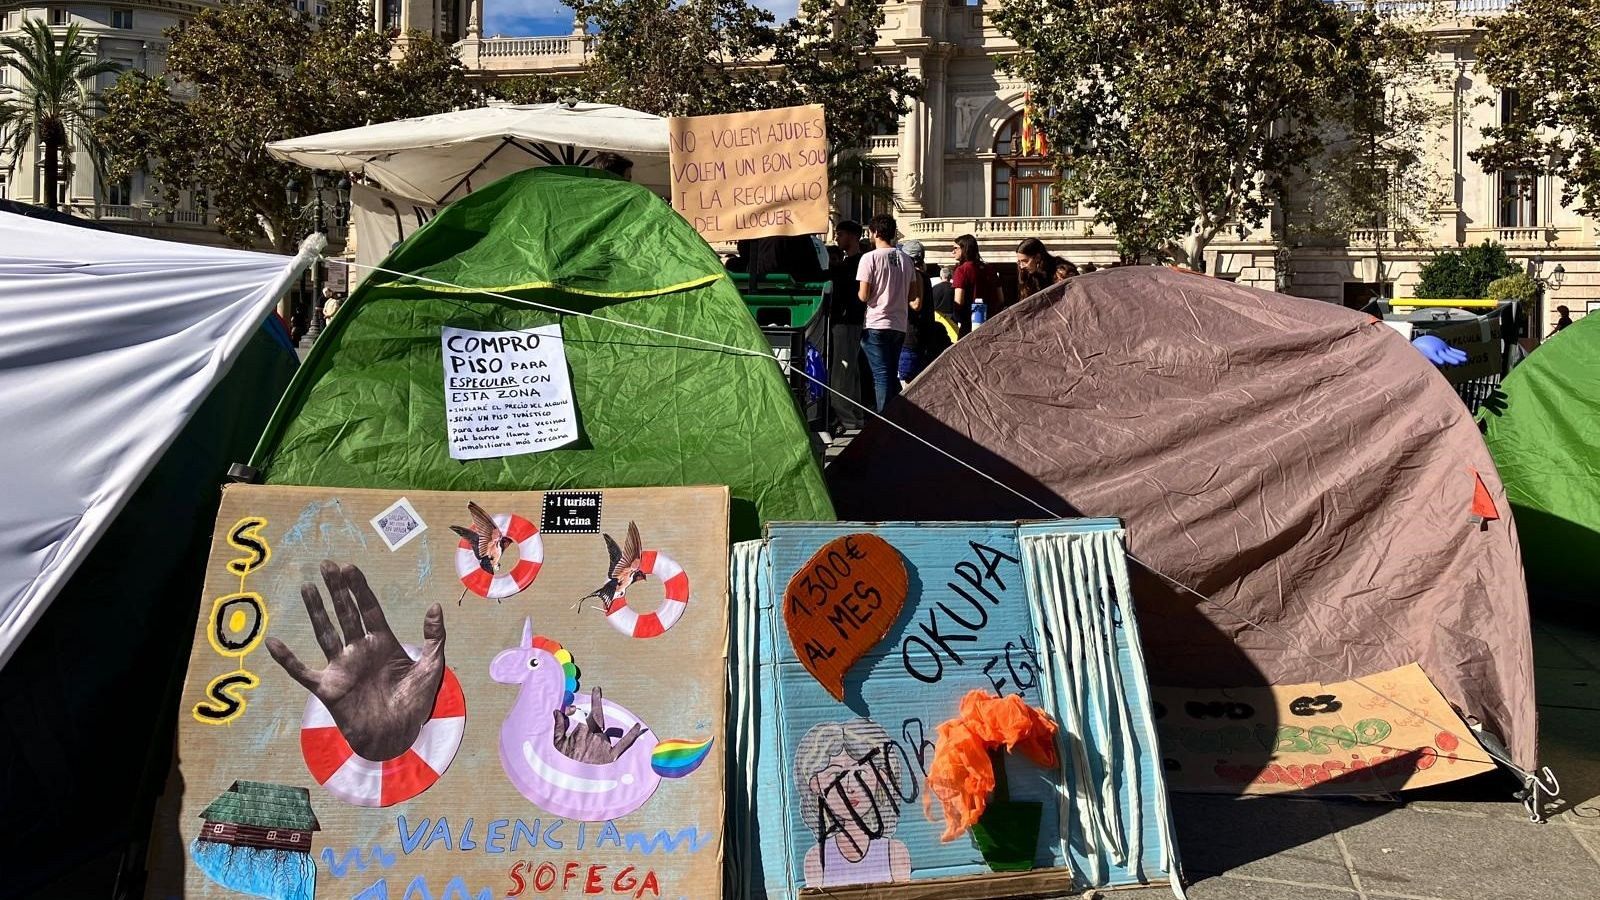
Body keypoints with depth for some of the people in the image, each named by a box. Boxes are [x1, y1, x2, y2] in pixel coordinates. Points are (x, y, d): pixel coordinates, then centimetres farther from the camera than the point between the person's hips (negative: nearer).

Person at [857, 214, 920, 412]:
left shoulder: (870, 258, -9)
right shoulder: (906, 260, 9)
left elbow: (864, 296, -13)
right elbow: (913, 296, 12)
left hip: (876, 325, -6)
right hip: (900, 325, 6)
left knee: (881, 375, -5)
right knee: (892, 375, 14)